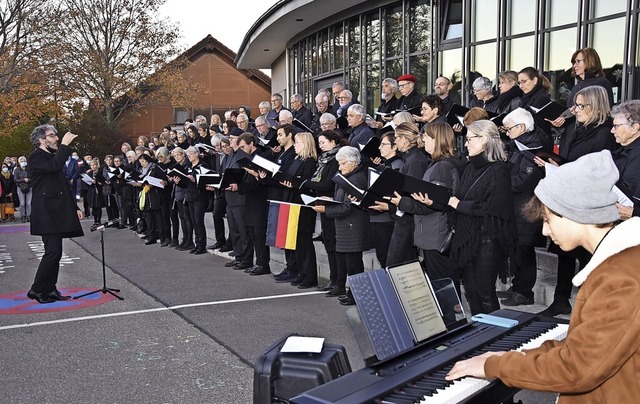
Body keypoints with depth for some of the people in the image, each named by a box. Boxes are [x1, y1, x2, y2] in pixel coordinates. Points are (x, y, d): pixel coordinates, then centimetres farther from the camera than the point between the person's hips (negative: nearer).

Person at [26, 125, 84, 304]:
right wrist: (65, 145, -22)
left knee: (54, 252, 9)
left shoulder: (52, 156, 20)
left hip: (57, 211, 9)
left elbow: (62, 186, 24)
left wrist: (74, 207, 20)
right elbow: (53, 166, -28)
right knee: (53, 252, -13)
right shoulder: (35, 157, -7)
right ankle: (36, 290, -3)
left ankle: (50, 290, 15)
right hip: (46, 212, -9)